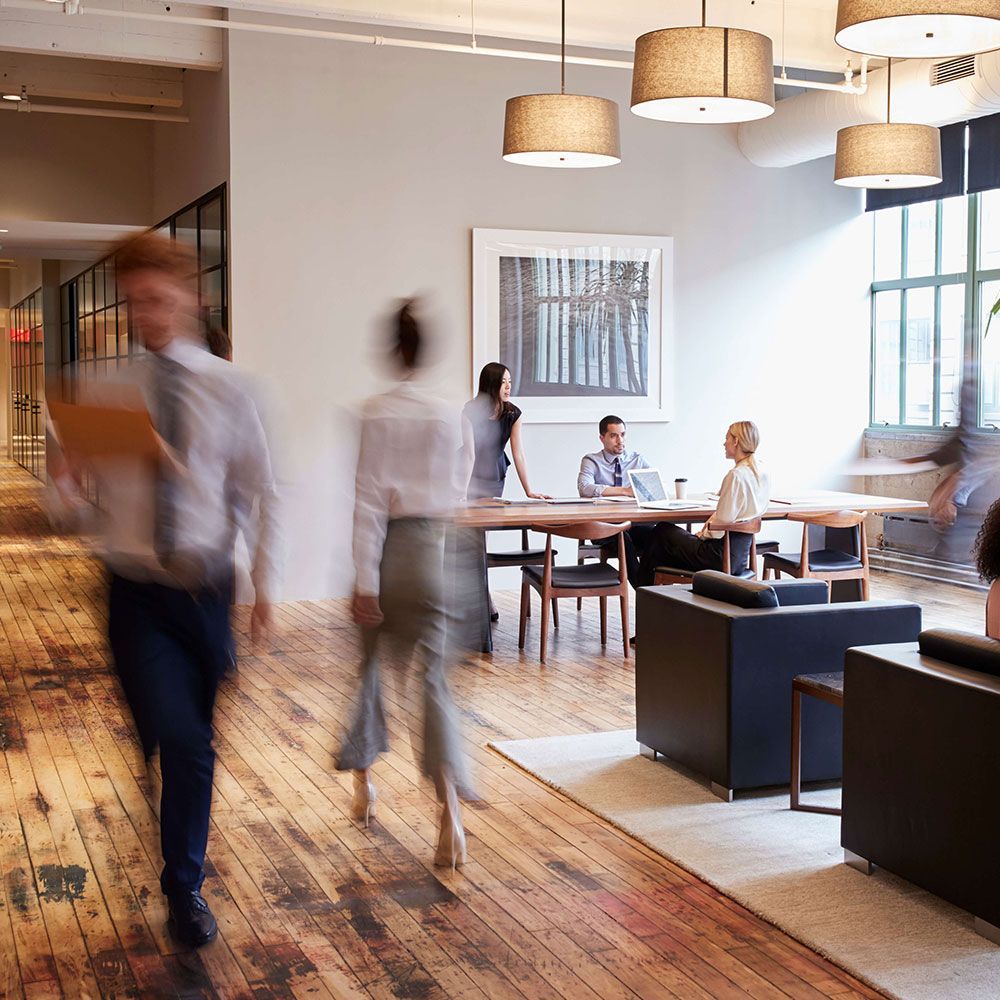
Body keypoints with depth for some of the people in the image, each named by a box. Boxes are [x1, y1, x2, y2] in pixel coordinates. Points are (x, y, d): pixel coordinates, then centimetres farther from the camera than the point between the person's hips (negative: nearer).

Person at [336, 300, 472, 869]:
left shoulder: (375, 414, -10)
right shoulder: (444, 417, 2)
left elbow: (370, 499, -13)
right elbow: (450, 496, 11)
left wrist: (365, 580, -12)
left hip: (384, 549, -3)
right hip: (429, 552, 3)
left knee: (366, 667, 18)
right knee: (432, 677, 2)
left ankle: (365, 785, 32)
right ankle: (451, 807, -14)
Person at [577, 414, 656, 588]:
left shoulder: (637, 459, 19)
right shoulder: (591, 461, 7)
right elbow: (585, 488, -13)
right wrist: (625, 491, -19)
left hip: (635, 523, 3)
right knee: (622, 538, -37)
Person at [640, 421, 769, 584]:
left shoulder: (736, 476, -22)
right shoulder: (761, 476, 6)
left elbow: (723, 523, -20)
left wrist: (703, 534, -2)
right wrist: (712, 521, 7)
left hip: (722, 556, -9)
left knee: (662, 531, 12)